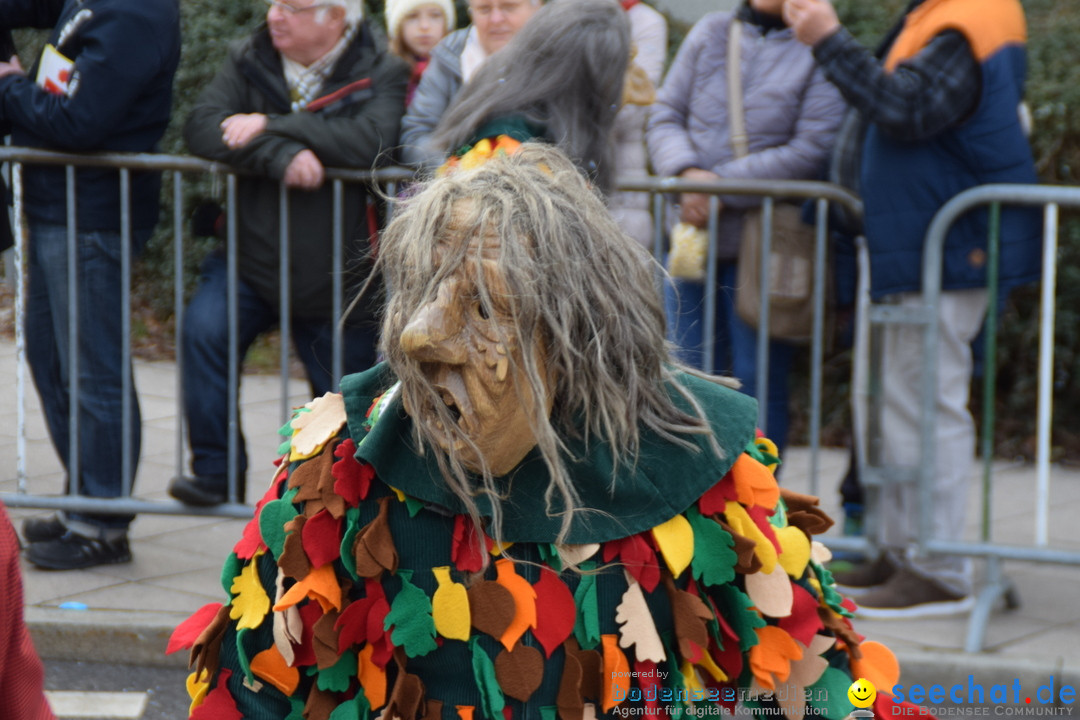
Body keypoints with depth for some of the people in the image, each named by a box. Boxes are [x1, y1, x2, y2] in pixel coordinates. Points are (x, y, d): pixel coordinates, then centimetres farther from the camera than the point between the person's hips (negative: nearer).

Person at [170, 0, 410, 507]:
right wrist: (280, 155, -30)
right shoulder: (249, 61, 1)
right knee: (203, 329, -23)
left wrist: (270, 126, -25)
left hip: (339, 274, -2)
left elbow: (371, 141, -28)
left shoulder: (381, 74, -8)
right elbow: (201, 126, -14)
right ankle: (215, 471, -10)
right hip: (253, 257, 2)